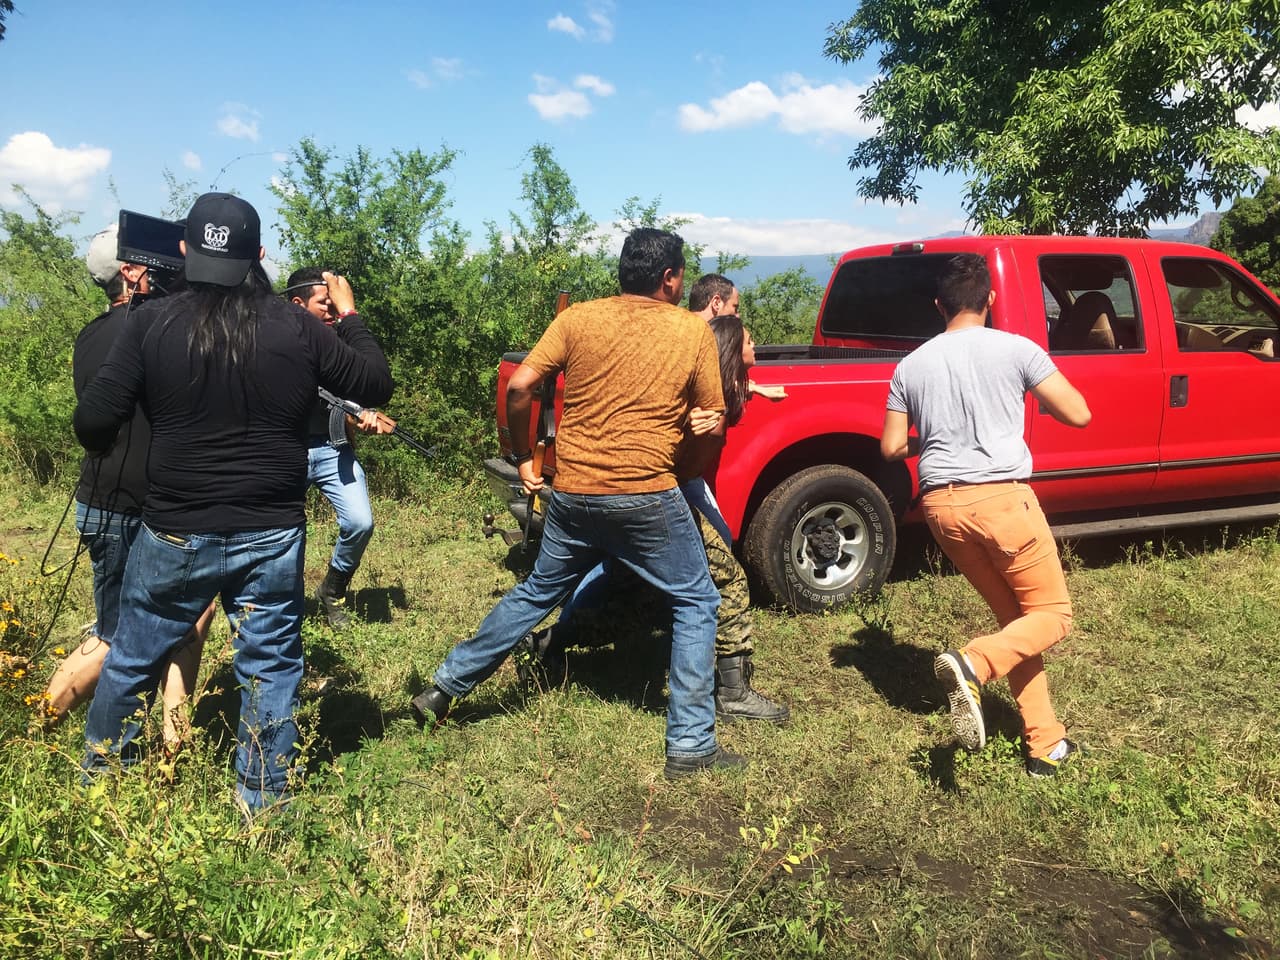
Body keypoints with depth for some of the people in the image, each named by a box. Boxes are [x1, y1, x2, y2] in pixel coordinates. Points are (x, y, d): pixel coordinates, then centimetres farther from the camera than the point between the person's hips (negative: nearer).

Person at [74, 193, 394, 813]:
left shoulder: (151, 325, -8)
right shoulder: (297, 329, -6)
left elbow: (92, 425, -10)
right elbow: (377, 386, 3)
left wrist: (101, 446, 13)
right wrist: (349, 318, 16)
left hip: (176, 534, 0)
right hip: (273, 535, 0)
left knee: (132, 659, 21)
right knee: (271, 668, 13)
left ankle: (99, 775, 41)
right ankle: (265, 805, 25)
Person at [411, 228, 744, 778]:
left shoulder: (578, 319, 4)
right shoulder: (693, 331, -1)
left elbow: (519, 387, -2)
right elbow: (713, 419, 4)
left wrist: (523, 458, 9)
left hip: (572, 493, 4)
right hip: (647, 497, -4)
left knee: (536, 593, 23)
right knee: (696, 604, 12)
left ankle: (445, 687, 32)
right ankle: (690, 746, 11)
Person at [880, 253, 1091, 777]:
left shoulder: (911, 365, 8)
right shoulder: (1015, 349, -3)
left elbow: (891, 448, 10)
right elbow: (1078, 415, 0)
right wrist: (1033, 388, 19)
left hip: (942, 503, 5)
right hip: (1000, 497, -5)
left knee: (1013, 615, 18)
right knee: (1051, 614, 10)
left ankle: (1046, 744, 19)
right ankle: (972, 665, -18)